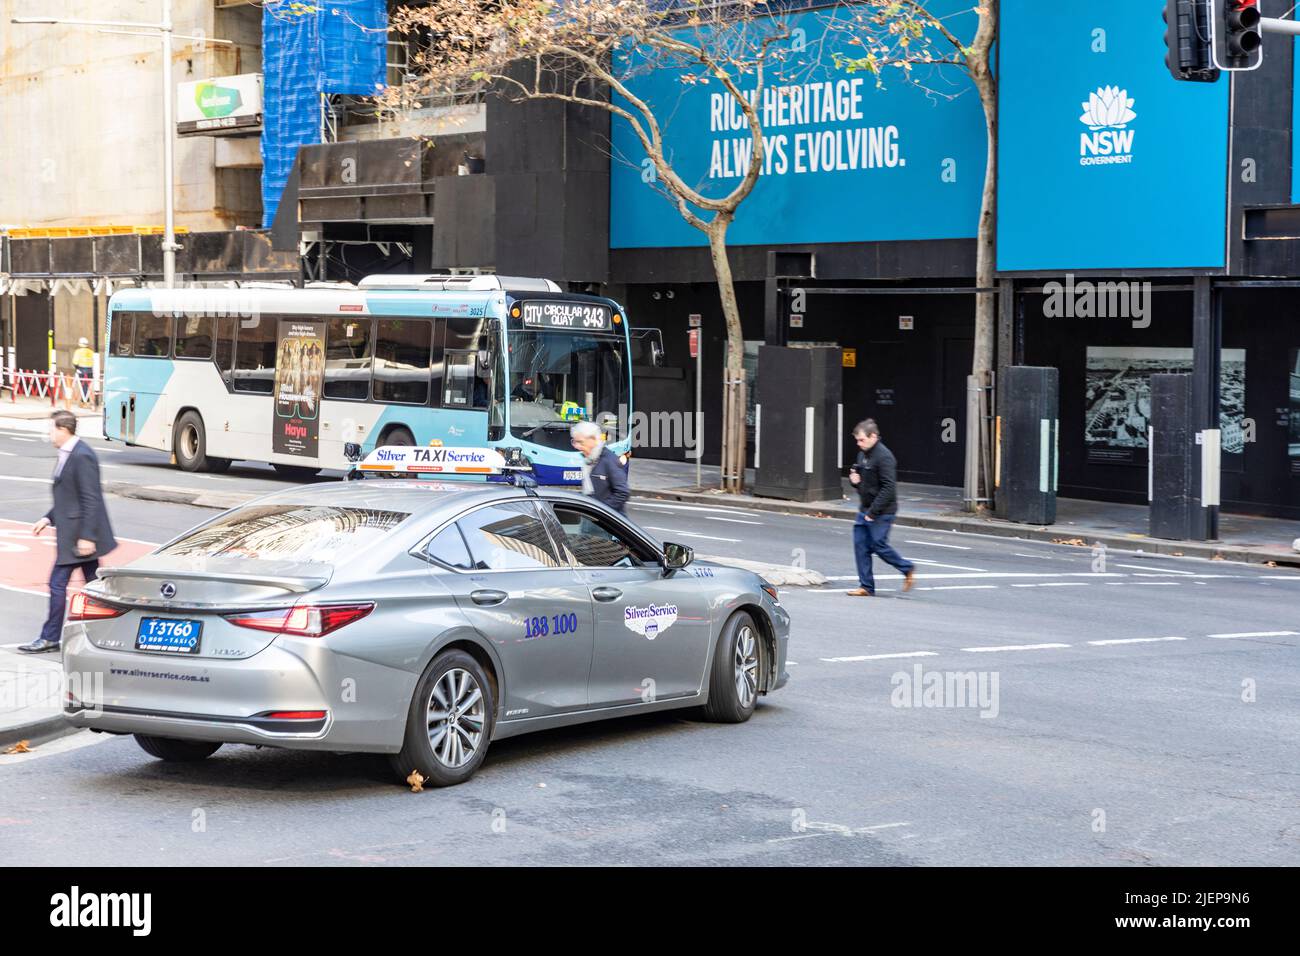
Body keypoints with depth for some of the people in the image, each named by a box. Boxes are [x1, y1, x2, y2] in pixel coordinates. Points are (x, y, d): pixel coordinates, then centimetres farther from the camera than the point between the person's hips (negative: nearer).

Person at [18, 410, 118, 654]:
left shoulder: (82, 456, -19)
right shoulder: (69, 454, 13)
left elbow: (91, 499, -22)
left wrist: (87, 536, -23)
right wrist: (49, 518, 14)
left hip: (77, 534, -10)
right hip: (73, 532, 10)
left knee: (58, 583, -4)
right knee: (92, 583, 11)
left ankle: (50, 638, 4)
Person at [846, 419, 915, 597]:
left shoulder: (884, 457, -18)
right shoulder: (863, 454, 12)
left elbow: (889, 488, -23)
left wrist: (874, 511, -23)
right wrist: (855, 480, 2)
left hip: (881, 513, -9)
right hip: (865, 510, 9)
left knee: (879, 545, -3)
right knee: (861, 545, 4)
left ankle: (907, 569, 19)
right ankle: (866, 587, 9)